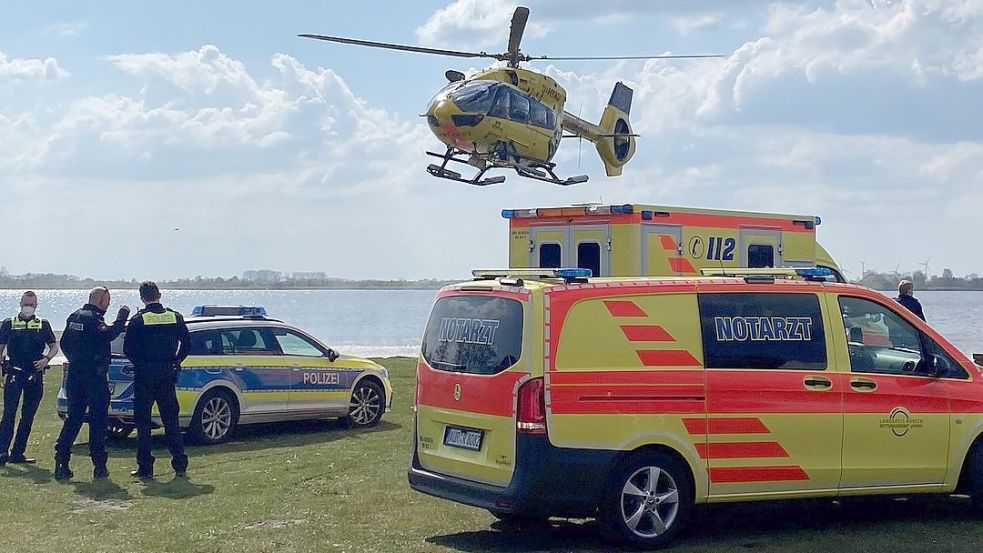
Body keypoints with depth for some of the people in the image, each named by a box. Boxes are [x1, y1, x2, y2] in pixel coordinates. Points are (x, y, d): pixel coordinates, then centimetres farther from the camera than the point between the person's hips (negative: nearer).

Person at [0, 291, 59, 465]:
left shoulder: (43, 325, 10)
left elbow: (54, 347, 13)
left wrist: (46, 359, -8)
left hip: (35, 376, 2)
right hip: (14, 374, -2)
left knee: (28, 416, 5)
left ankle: (17, 453, 12)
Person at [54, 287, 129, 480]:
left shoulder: (74, 317, 14)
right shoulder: (93, 318, -13)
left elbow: (65, 343, 21)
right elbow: (108, 334, -29)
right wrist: (122, 317, -21)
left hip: (74, 375, 8)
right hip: (94, 375, -8)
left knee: (73, 418, 10)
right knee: (98, 419, -1)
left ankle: (61, 462, 2)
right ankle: (99, 466, 0)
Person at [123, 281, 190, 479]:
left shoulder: (138, 320, -8)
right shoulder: (175, 317, 3)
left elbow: (128, 350, -7)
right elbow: (187, 343, 5)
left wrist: (140, 364, 9)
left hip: (145, 375, -3)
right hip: (167, 374, 3)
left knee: (143, 421, 3)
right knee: (171, 420, 11)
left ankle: (145, 467, 1)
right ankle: (180, 464, 8)